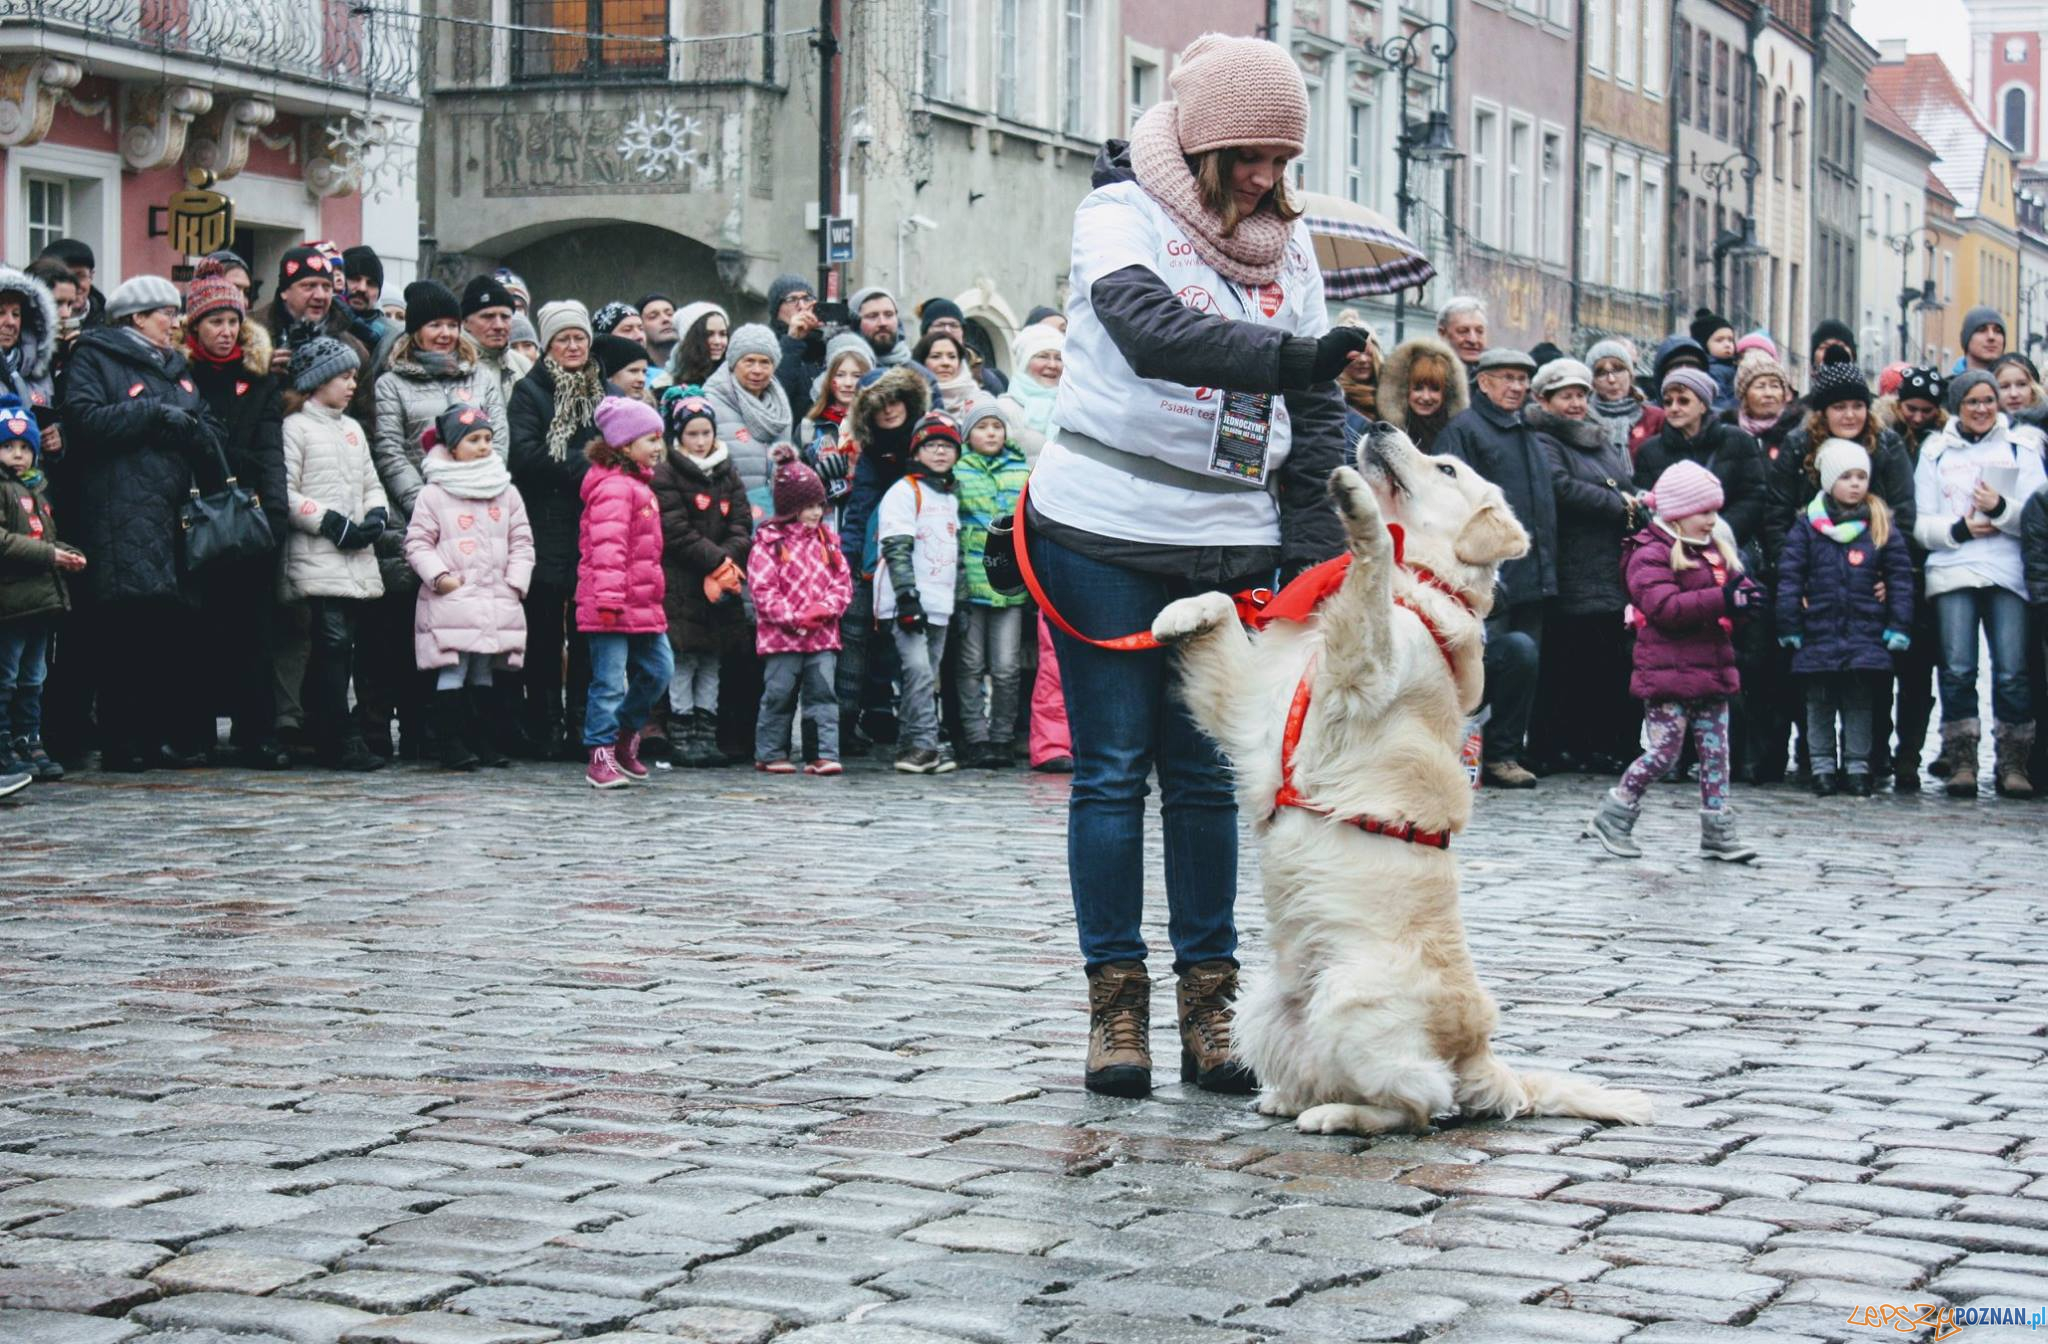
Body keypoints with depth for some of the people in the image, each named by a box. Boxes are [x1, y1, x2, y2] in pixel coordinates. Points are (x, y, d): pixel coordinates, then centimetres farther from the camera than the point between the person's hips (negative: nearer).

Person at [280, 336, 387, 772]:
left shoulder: (353, 429, 21)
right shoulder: (296, 427, -3)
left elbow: (371, 484, 24)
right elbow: (286, 494, -10)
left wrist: (376, 515, 2)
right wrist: (333, 523, -14)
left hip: (357, 558, 7)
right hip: (318, 556, -7)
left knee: (342, 647, 6)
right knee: (333, 642, -14)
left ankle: (325, 735, 11)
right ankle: (342, 741, -15)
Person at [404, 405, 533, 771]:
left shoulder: (507, 493, 12)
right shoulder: (433, 494, 0)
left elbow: (521, 541, 13)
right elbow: (418, 543, -1)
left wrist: (516, 580, 2)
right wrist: (438, 575, -13)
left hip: (497, 601, 4)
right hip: (451, 600, -4)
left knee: (484, 672, 10)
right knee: (452, 671, -8)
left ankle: (485, 740, 15)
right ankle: (451, 742, -6)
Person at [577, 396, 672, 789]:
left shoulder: (638, 484, 19)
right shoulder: (613, 487, -15)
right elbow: (607, 545, -23)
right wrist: (608, 596, -29)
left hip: (642, 604, 10)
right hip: (613, 607, -10)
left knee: (659, 669, 14)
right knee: (610, 682, -5)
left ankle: (625, 737, 28)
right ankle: (601, 757, 1)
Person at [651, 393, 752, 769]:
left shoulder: (727, 476, 14)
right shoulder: (665, 475, -4)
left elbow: (742, 526, 7)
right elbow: (675, 532, -12)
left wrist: (727, 558, -11)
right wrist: (717, 560, -14)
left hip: (720, 583, 6)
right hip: (680, 582, -6)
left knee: (712, 661, 7)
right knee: (683, 659, -6)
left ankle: (706, 734, 11)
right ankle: (682, 738, -2)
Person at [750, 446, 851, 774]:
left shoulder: (826, 539, 11)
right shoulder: (769, 542, -5)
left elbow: (843, 582, 9)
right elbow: (762, 590, -11)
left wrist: (825, 608, -9)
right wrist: (793, 618, -17)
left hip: (822, 635, 4)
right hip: (781, 636, -4)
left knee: (822, 693, -2)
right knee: (779, 695, 4)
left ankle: (823, 754, -1)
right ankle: (770, 753, 16)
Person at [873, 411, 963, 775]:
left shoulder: (952, 496, 20)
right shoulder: (904, 492, -4)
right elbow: (897, 549, -12)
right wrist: (907, 595, -20)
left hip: (939, 604, 8)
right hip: (906, 601, -8)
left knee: (929, 678, 7)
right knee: (918, 670, -19)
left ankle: (913, 748, 11)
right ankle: (923, 745, -19)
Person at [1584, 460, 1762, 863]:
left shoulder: (1715, 550, 17)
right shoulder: (1651, 554, -11)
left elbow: (1731, 583, 22)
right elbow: (1664, 606, -23)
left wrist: (1744, 595, -5)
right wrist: (1721, 600, -29)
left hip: (1712, 670, 8)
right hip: (1668, 673, -8)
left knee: (1716, 752, 7)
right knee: (1664, 752, -5)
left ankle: (1718, 831, 12)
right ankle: (1613, 818, 9)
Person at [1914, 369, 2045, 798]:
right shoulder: (1935, 452, 16)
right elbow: (1921, 524, 9)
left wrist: (2001, 509, -13)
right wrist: (1958, 529, -8)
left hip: (2008, 573, 0)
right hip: (1952, 571, 1)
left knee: (2012, 673, -8)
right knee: (1957, 669, -9)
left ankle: (2013, 764, -1)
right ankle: (1961, 762, -4)